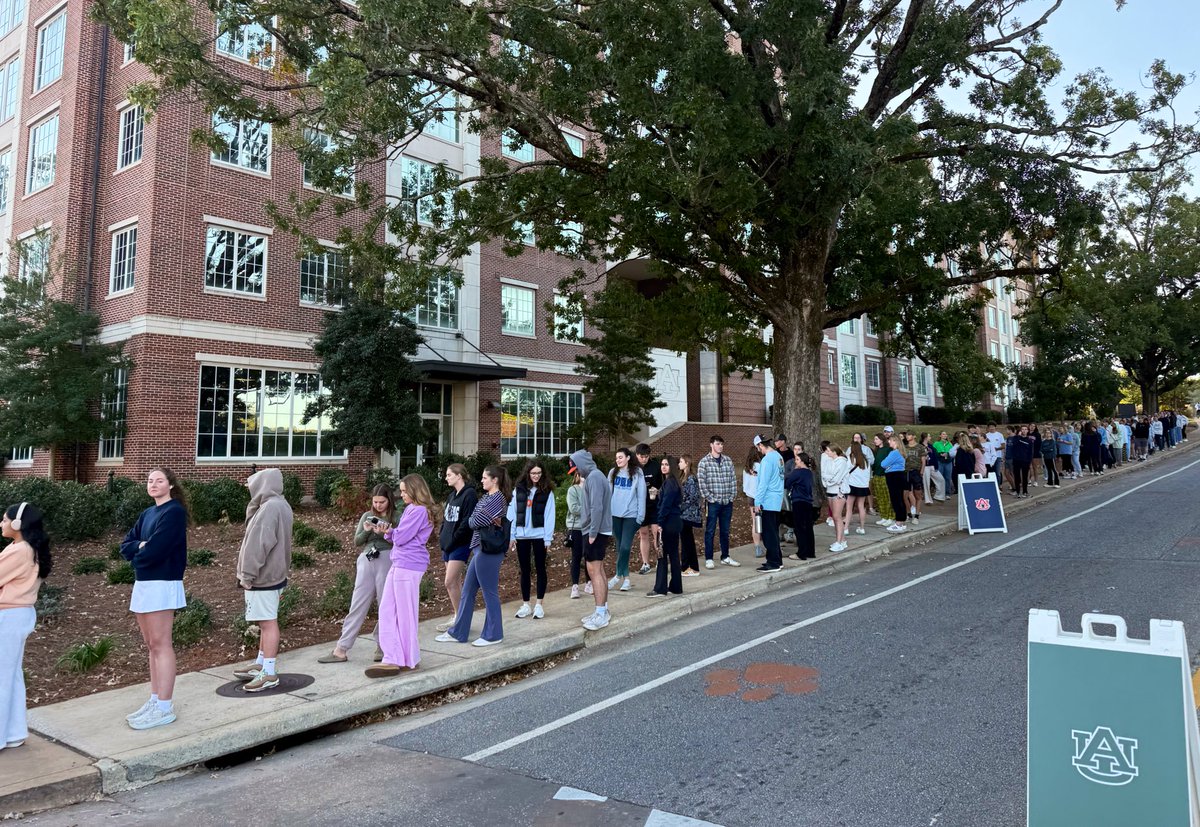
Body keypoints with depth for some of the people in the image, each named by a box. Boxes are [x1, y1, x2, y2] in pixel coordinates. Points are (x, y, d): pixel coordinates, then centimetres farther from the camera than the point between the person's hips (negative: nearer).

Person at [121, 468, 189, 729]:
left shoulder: (174, 512, -11)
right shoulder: (147, 514, 16)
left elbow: (156, 549, -19)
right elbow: (126, 544, 11)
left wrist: (137, 557, 0)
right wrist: (139, 546, -10)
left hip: (162, 584, -9)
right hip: (142, 583, 9)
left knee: (160, 644, -6)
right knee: (151, 645, 12)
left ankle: (164, 708, -2)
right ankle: (155, 699, 20)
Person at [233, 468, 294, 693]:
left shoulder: (270, 507, -20)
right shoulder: (279, 505, 14)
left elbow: (259, 544, -21)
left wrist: (247, 574, -18)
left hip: (263, 576, -10)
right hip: (272, 574, 10)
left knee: (268, 623, -6)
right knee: (267, 622, 18)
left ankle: (269, 674, -1)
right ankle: (261, 665, 29)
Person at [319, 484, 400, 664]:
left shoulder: (396, 517, 3)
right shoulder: (366, 516, 15)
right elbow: (357, 542, 12)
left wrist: (386, 532, -20)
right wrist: (366, 531, -7)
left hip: (387, 561, -3)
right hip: (366, 561, 3)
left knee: (386, 606, 2)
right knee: (358, 605, 3)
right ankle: (341, 650, 3)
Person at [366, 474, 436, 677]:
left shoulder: (419, 511, -13)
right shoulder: (410, 509, 18)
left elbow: (401, 537, -17)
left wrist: (389, 531, 4)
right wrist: (386, 532, -2)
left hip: (408, 566, -10)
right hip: (399, 565, 10)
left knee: (405, 613, 0)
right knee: (387, 610, 8)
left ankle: (409, 660, 12)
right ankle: (393, 659, 11)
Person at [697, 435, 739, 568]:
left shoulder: (728, 461, 8)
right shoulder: (704, 462, -6)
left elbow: (733, 480, 10)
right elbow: (701, 482, -9)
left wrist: (732, 496, 3)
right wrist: (710, 498, -11)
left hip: (727, 502, 4)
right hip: (713, 502, -4)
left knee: (725, 531, 12)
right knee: (710, 531, 2)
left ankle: (725, 557, 23)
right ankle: (708, 559, 10)